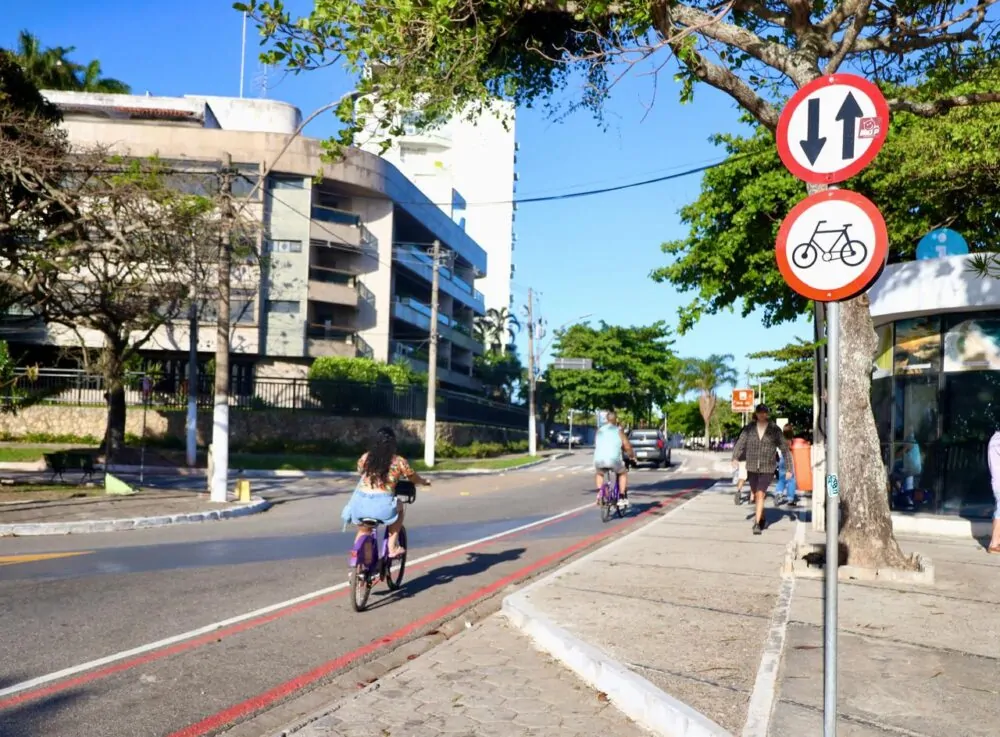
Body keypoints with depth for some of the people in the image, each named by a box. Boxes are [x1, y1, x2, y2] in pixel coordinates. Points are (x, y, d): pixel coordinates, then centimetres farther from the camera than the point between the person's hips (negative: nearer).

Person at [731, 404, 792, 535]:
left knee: (760, 495, -15)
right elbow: (740, 443, -5)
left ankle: (757, 524, -12)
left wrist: (788, 469, -3)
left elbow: (785, 449, 0)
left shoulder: (774, 430, -3)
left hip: (767, 468, -3)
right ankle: (762, 519, 37)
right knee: (755, 495, 15)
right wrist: (735, 458, -22)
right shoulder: (749, 428, 1)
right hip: (752, 467, 3)